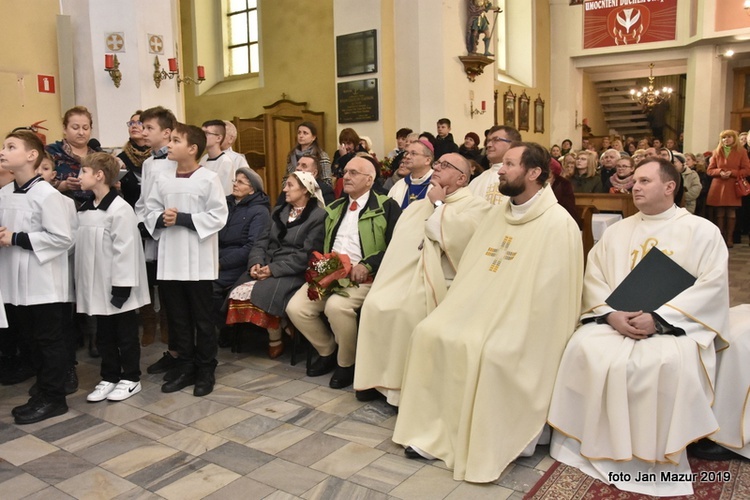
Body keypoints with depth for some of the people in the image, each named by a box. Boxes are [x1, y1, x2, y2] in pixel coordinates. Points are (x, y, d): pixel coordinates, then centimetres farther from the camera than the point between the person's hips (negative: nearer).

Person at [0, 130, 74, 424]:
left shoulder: (47, 194, -14)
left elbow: (63, 238, -18)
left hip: (43, 282, -7)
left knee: (49, 341, 4)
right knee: (32, 340, 17)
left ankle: (54, 398, 17)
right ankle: (43, 393, 30)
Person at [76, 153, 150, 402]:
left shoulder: (120, 209, -16)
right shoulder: (84, 209, 9)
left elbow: (125, 250, -19)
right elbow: (81, 247, 14)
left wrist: (122, 286, -19)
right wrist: (81, 283, 13)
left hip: (117, 287, -8)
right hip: (97, 287, 8)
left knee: (126, 335, 7)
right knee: (104, 336, 17)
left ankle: (130, 379, 21)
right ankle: (109, 378, 29)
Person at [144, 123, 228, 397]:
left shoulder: (209, 178, -7)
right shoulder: (163, 179, 8)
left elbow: (218, 216, -12)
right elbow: (150, 212, 10)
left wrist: (183, 218, -17)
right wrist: (161, 219, -11)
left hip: (198, 260, -5)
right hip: (170, 259, 5)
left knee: (202, 318, 5)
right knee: (177, 317, 12)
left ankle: (205, 370, 17)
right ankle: (185, 366, 25)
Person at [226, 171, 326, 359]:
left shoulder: (319, 216, -3)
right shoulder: (278, 211, 21)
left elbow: (306, 255, -12)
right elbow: (262, 241, 14)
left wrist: (274, 269, -18)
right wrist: (256, 263, -7)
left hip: (294, 272, -6)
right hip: (266, 267, 6)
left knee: (263, 294, -30)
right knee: (240, 292, -22)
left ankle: (275, 340, -6)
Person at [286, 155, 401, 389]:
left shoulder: (386, 207, 2)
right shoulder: (334, 209, 22)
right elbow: (321, 245, 24)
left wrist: (367, 265, -19)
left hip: (364, 277, -6)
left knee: (337, 305, -34)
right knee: (295, 307, -15)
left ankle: (347, 363, -6)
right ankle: (327, 350, 12)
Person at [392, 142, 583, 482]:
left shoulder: (558, 224, -11)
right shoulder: (498, 214, 14)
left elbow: (551, 293, -16)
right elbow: (470, 268, 15)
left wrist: (515, 329, -19)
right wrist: (458, 308, 4)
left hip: (520, 321, -7)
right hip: (477, 308, 7)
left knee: (488, 353, -32)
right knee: (429, 333, -12)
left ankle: (485, 446, -10)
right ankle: (433, 432, -2)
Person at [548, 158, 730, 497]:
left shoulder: (702, 230, 4)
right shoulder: (617, 231, 16)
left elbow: (712, 286, -8)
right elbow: (594, 276, 7)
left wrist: (659, 317, -19)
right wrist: (611, 313, -12)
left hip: (675, 324, -3)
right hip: (617, 320, 4)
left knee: (667, 363, -34)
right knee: (585, 350, -25)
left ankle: (657, 459, -14)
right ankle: (592, 446, -10)